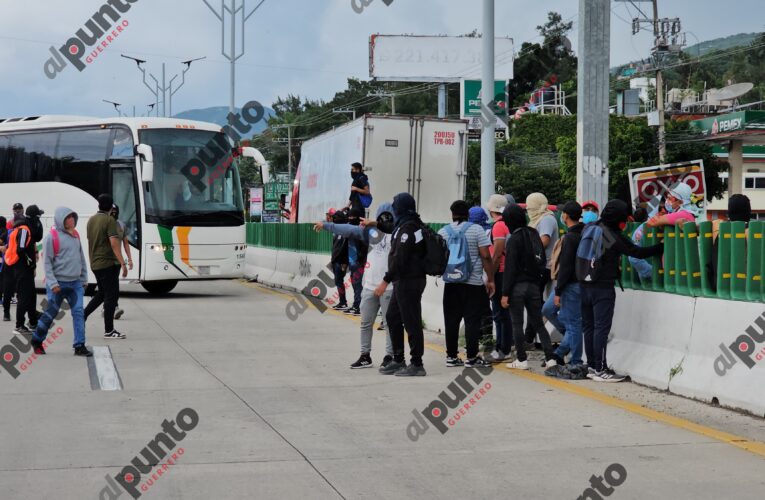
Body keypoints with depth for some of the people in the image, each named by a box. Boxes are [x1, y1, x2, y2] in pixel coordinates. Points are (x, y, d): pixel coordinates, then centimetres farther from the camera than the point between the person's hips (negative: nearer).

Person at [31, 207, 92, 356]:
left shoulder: (75, 234, 10)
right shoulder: (52, 237, -9)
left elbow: (81, 257, 17)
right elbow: (47, 262, -10)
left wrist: (84, 278, 14)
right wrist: (52, 283, -16)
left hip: (76, 283, 5)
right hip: (59, 283, -5)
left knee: (79, 312, -5)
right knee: (50, 313, 5)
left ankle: (79, 346, -4)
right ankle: (37, 340, 25)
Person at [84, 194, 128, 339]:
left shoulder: (91, 220, 11)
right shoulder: (109, 220, -14)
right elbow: (114, 243, -23)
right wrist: (122, 263, -26)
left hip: (95, 264, 8)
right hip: (108, 263, -8)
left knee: (102, 293, 21)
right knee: (111, 295, -3)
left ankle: (82, 316, 17)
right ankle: (109, 330, -2)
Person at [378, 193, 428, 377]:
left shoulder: (407, 228, -16)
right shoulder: (415, 225, 15)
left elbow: (399, 258, -22)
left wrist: (386, 280, -20)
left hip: (408, 282, -11)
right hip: (404, 281, 11)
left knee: (411, 322, -6)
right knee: (392, 318, 17)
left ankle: (417, 364, -3)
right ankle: (398, 360, 23)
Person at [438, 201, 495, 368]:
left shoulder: (443, 232, 5)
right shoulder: (476, 230, -5)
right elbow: (486, 256, -9)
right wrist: (491, 279, -4)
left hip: (450, 283, 3)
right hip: (473, 284, -3)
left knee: (451, 321, 8)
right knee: (472, 321, 0)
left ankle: (451, 356, 10)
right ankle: (471, 357, -1)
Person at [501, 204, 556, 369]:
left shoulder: (515, 239, -12)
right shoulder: (535, 235, 10)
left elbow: (510, 268, -14)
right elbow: (542, 263, 13)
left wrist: (505, 293, -12)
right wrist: (539, 286, 17)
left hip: (518, 286, -7)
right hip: (535, 285, 7)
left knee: (517, 323, 2)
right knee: (538, 323, 10)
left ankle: (522, 360, 4)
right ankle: (550, 358, 3)